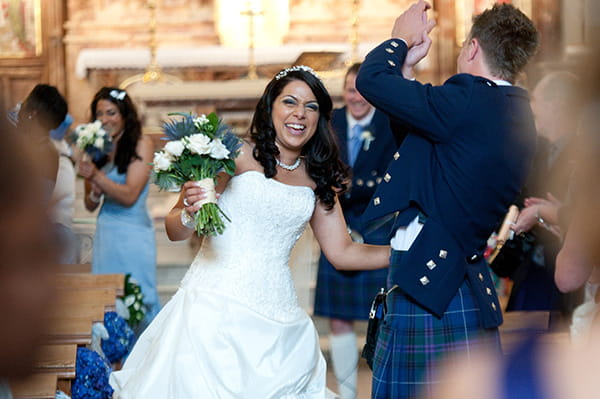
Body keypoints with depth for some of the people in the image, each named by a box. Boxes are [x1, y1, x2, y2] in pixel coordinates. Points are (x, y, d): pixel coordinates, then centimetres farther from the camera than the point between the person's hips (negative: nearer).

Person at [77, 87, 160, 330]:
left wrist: (97, 176, -19)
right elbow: (90, 205, 12)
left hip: (133, 232, -5)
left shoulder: (141, 145, -5)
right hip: (105, 233, 5)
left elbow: (129, 195, -12)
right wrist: (94, 191, -9)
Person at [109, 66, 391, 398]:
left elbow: (342, 252, 15)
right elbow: (174, 230, -2)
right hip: (216, 305, -4)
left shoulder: (317, 178, 14)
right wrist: (189, 214, -24)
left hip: (275, 316, 4)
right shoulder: (238, 155, -2)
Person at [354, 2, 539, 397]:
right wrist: (407, 68, 19)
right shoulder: (519, 116, 10)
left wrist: (401, 40, 6)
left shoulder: (470, 101, -18)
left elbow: (370, 79, -13)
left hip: (432, 288, -9)